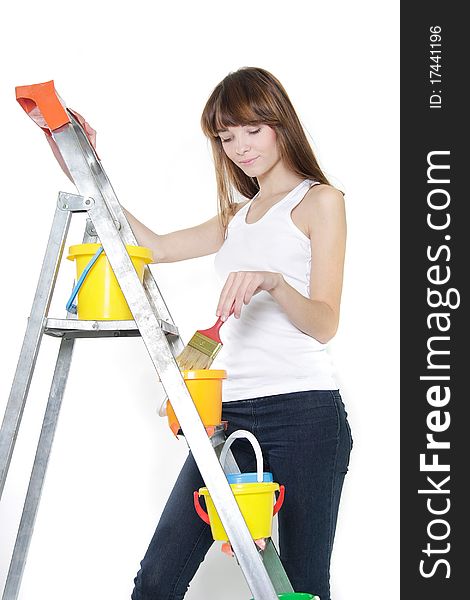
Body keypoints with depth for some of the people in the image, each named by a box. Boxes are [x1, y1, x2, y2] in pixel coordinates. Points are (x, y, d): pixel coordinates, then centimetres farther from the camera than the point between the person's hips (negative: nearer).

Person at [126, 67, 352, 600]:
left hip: (302, 413, -6)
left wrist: (274, 282, -25)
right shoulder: (237, 215, 24)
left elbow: (324, 324, -4)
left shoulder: (320, 200, 4)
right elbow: (158, 246, 25)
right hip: (230, 411, 6)